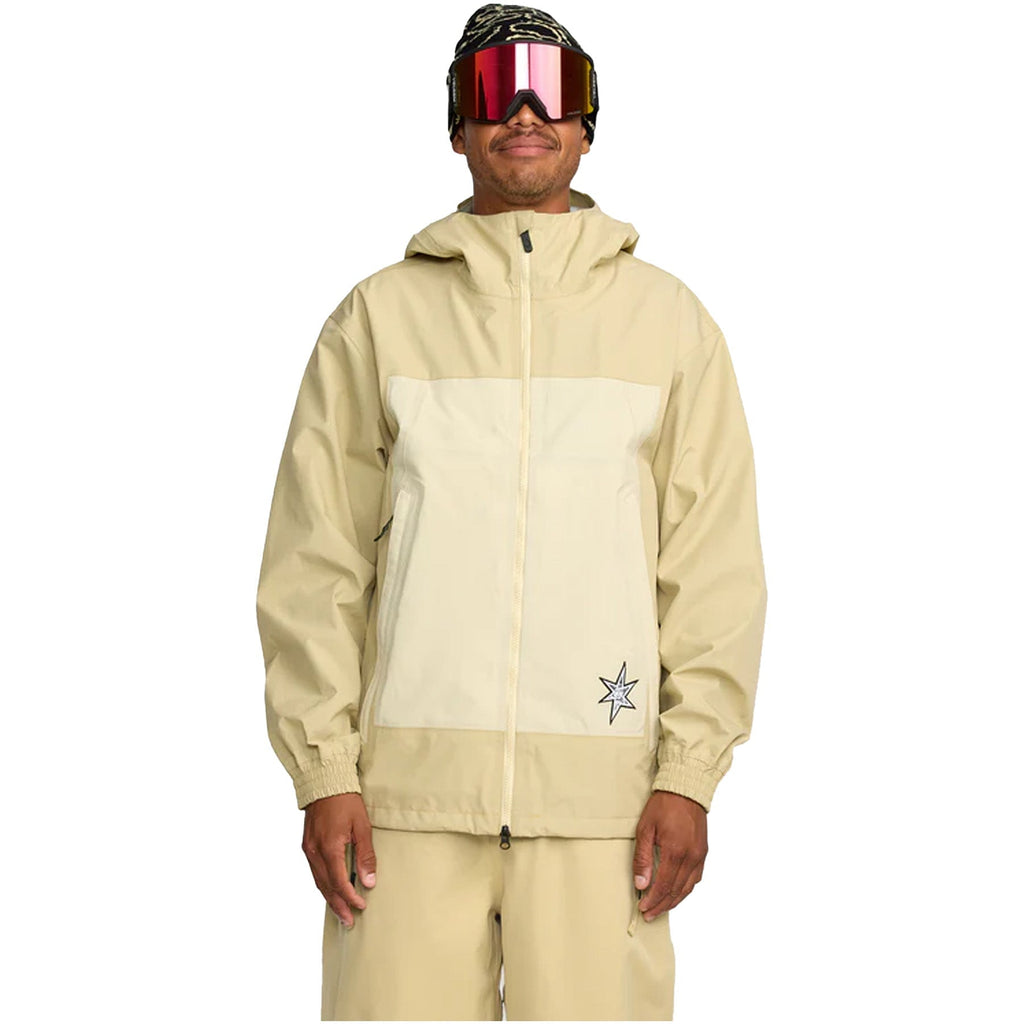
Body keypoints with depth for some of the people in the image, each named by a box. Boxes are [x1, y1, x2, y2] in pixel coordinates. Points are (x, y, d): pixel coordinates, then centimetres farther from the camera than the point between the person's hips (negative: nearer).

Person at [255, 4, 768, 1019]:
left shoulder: (668, 317, 10)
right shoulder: (380, 315, 9)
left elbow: (715, 564, 6)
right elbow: (315, 563, 7)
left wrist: (689, 773, -2)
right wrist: (323, 773, -1)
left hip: (599, 788, 0)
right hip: (410, 786, 0)